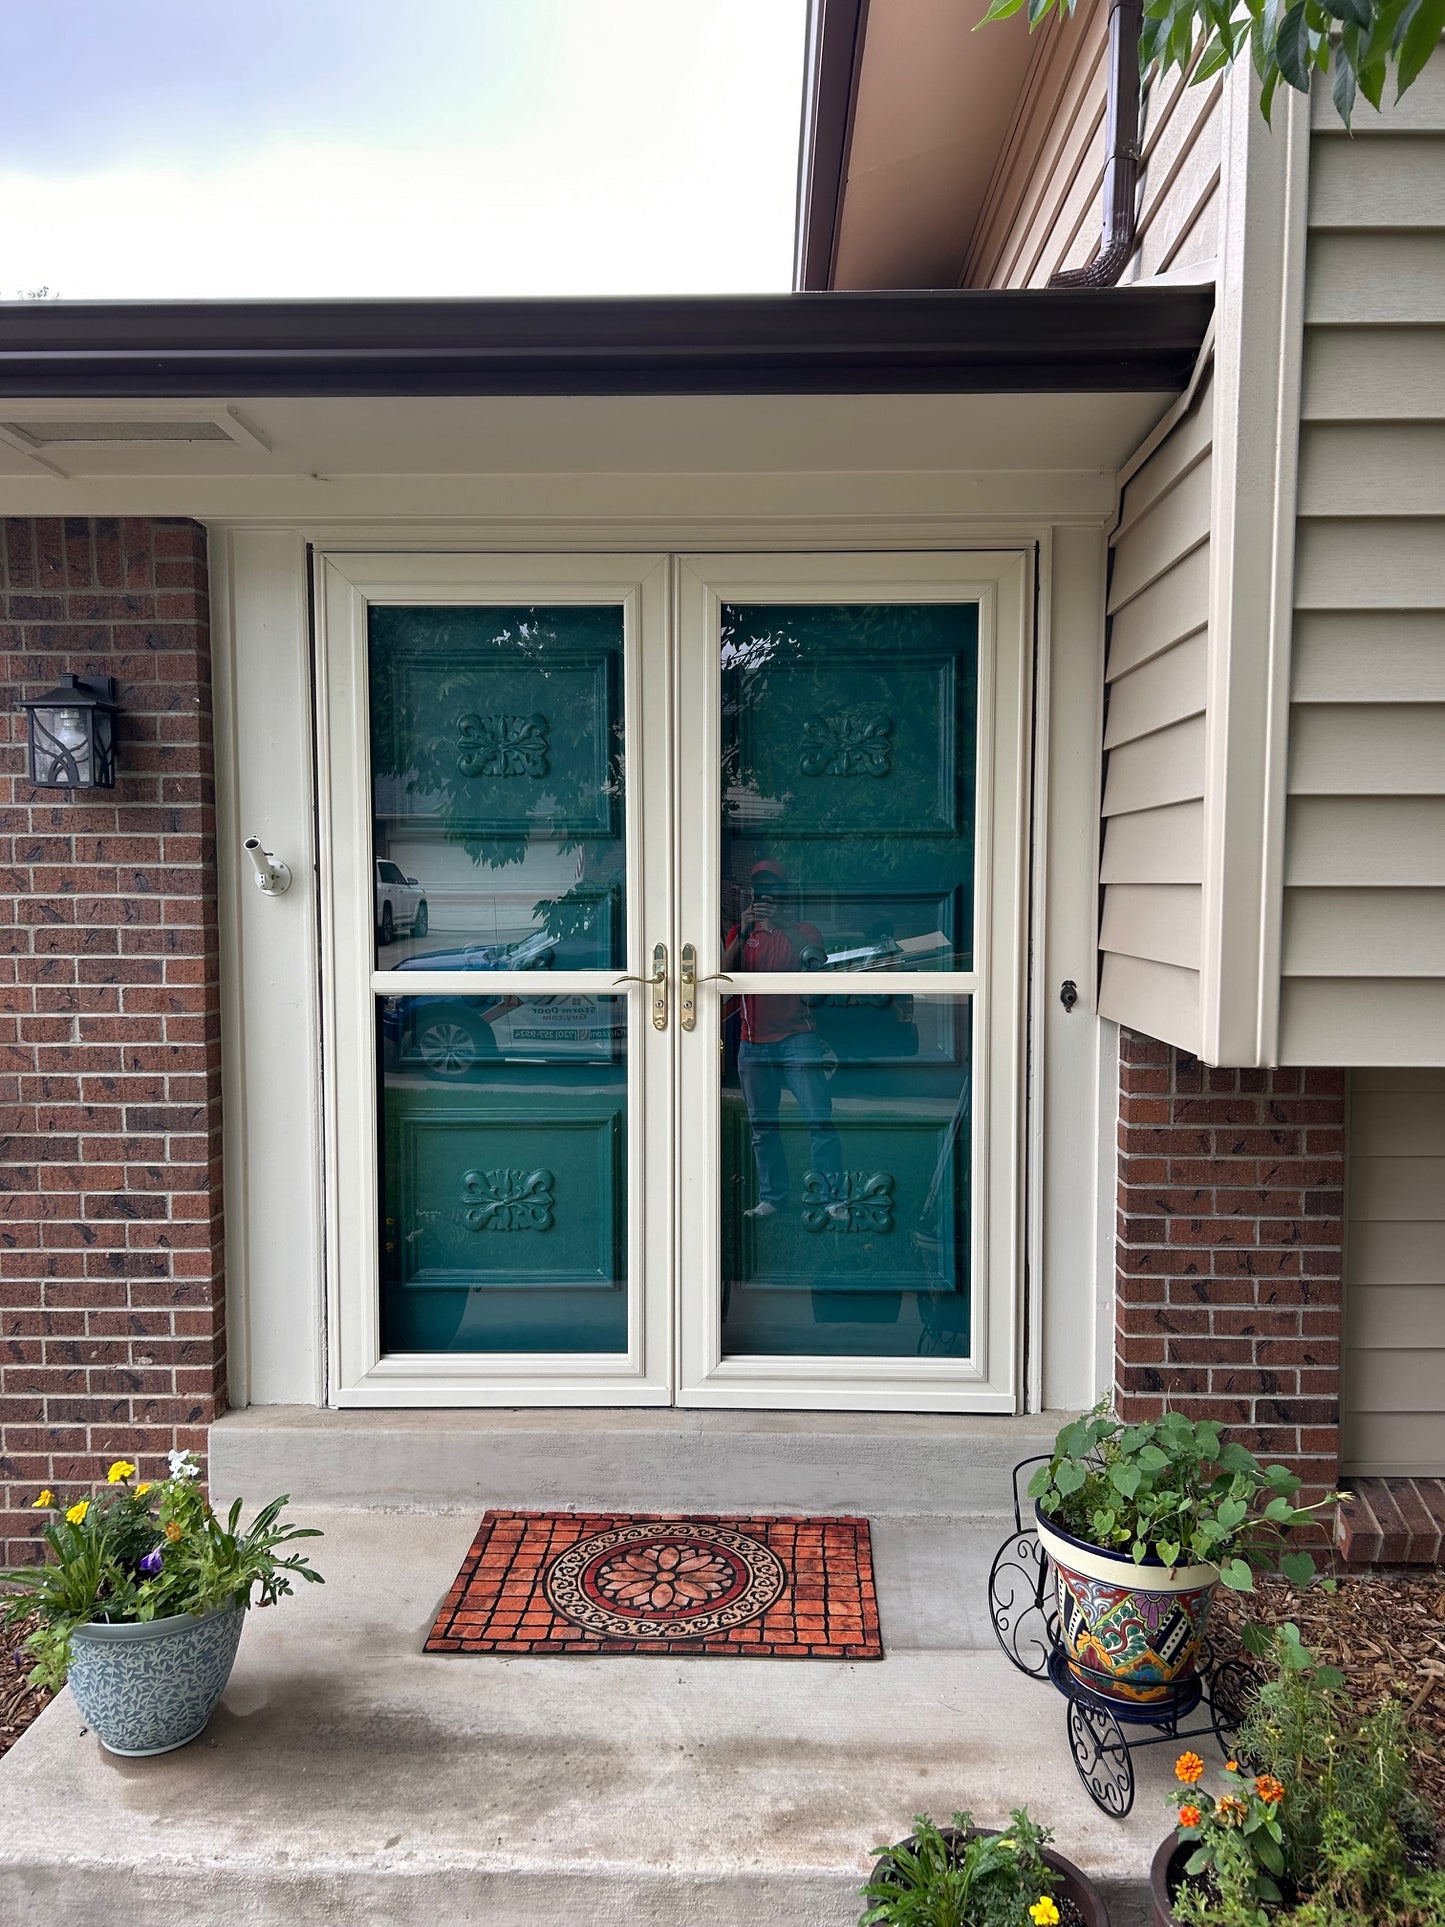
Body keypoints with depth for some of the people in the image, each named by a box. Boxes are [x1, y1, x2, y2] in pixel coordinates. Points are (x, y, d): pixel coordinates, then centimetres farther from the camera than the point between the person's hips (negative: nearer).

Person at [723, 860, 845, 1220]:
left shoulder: (803, 930, 6)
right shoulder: (740, 933, 12)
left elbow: (817, 960, -15)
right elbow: (726, 972, -4)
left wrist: (783, 925, -26)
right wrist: (743, 933, -19)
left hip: (797, 1039, -3)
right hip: (753, 1045, 3)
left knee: (819, 1119, -10)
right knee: (762, 1128, 6)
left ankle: (836, 1199, -9)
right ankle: (771, 1199, 12)